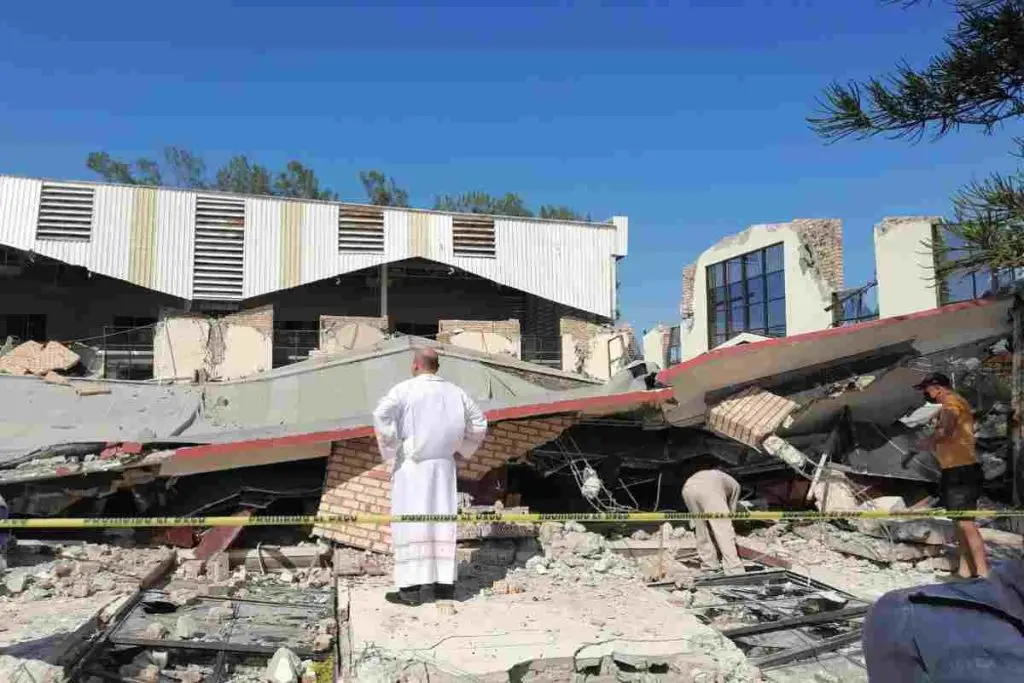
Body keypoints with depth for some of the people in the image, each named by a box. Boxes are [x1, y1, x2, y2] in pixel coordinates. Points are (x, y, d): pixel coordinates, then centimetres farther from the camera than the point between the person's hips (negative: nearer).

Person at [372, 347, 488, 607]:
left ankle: (412, 587, -3)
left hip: (410, 465, -4)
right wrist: (460, 450, 19)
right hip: (443, 467, 4)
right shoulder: (455, 392, 8)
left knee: (410, 523, -2)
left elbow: (381, 415, -22)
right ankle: (445, 583, 11)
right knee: (442, 521, 9)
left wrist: (390, 450, -12)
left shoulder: (404, 389, -7)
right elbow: (479, 424, 14)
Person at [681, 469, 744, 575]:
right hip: (709, 488, -5)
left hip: (688, 487, 5)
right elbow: (731, 511, 34)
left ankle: (709, 562, 27)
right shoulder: (735, 485, 38)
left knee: (701, 526, 23)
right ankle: (733, 569, -4)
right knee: (724, 530, 0)